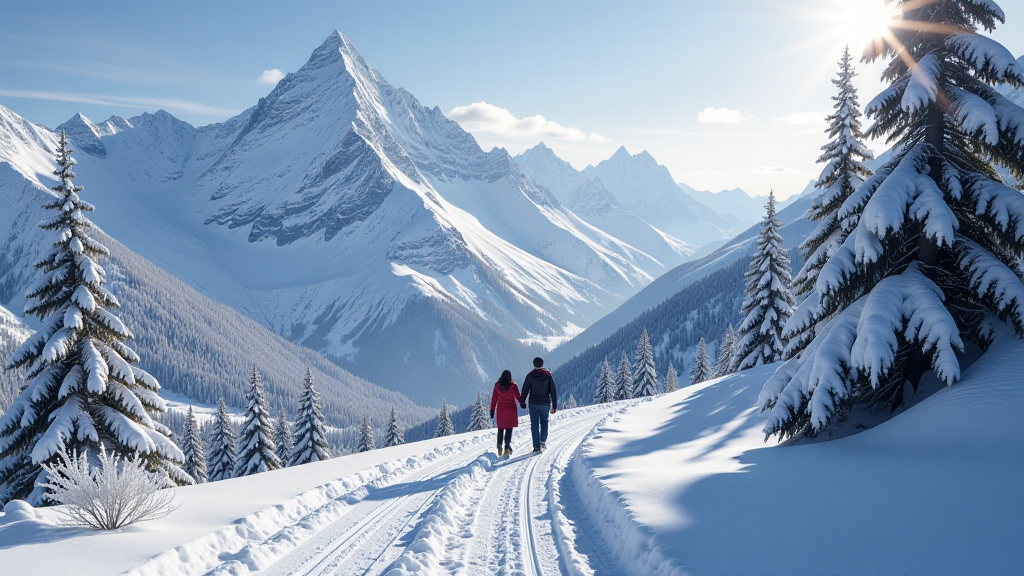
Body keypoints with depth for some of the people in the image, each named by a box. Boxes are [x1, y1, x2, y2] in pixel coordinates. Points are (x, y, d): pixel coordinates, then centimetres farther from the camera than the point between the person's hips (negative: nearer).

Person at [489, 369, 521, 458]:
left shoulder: (497, 385, -1)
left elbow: (494, 398, 0)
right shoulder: (513, 386, -7)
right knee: (509, 429, 0)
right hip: (511, 410, -2)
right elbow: (518, 397, -4)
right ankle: (507, 447, -10)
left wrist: (492, 409, 6)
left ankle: (499, 446, 4)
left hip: (500, 410, 2)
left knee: (500, 429, 13)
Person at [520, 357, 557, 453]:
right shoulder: (548, 375, -2)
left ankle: (537, 447, 1)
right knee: (544, 422, 21)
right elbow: (553, 391, -3)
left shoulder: (530, 375, -5)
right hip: (545, 403, 1)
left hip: (533, 404, -1)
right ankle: (543, 442, 7)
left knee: (534, 424, 5)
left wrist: (522, 402, 12)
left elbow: (525, 390, -2)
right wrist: (554, 406, 1)